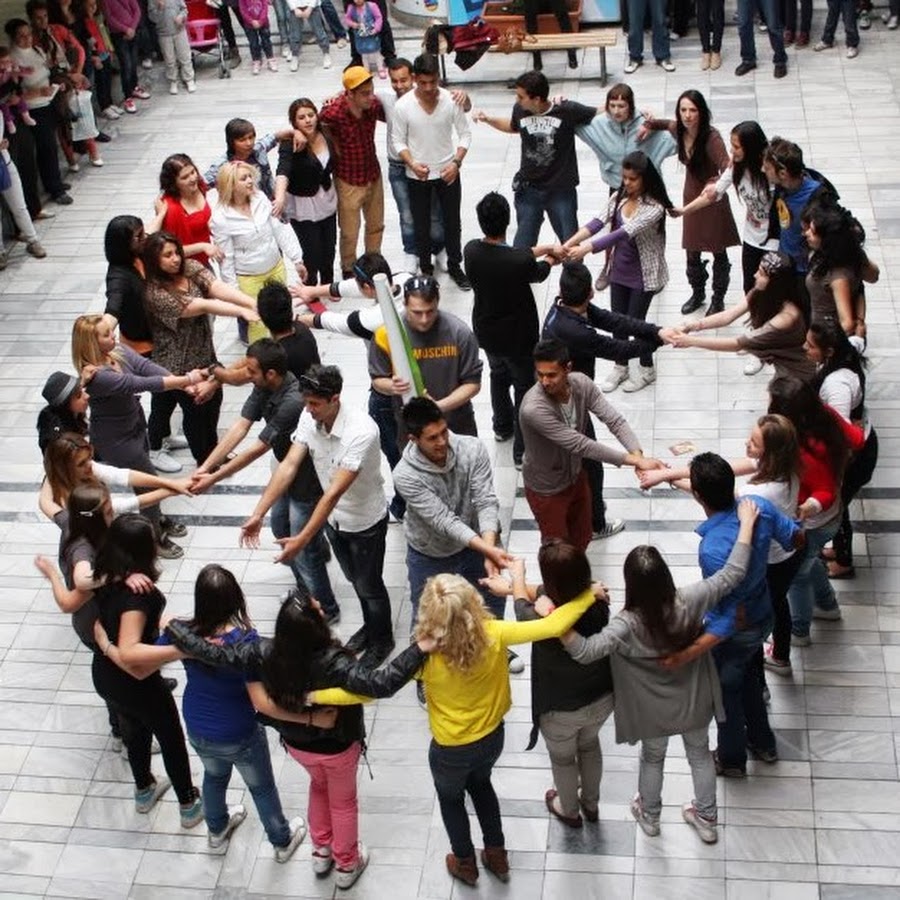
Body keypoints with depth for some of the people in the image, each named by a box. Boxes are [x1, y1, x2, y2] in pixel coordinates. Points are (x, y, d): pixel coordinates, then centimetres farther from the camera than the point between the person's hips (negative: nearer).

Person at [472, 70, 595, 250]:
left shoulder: (567, 110, -18)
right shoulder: (520, 110, -7)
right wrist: (488, 119, 7)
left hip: (561, 190, -2)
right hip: (528, 189, 2)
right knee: (522, 244, 7)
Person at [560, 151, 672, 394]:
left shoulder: (654, 208, -25)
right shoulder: (619, 197, -4)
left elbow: (624, 233, -35)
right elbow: (598, 222, -13)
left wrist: (586, 249, -43)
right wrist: (570, 242, -29)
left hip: (643, 274, -6)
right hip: (619, 271, 6)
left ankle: (646, 369, 28)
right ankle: (620, 366, 35)